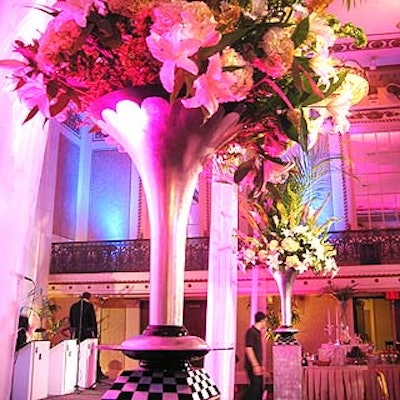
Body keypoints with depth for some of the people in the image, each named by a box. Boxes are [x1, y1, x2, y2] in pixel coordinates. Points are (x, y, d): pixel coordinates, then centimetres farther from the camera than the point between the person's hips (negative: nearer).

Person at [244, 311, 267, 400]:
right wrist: (255, 365, -23)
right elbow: (248, 349, -21)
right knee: (255, 388, -11)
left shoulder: (257, 332, 15)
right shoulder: (251, 331, -13)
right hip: (253, 366, -10)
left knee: (259, 389, 12)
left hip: (257, 366, 10)